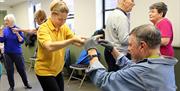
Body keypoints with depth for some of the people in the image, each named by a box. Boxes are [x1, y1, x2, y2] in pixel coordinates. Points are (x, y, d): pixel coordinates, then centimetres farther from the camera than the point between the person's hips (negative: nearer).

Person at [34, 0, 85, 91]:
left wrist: (83, 41, -33)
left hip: (58, 70, 6)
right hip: (44, 70, -6)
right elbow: (49, 46, -38)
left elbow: (75, 41, -12)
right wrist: (72, 40, -44)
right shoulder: (43, 28, -20)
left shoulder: (64, 27, -1)